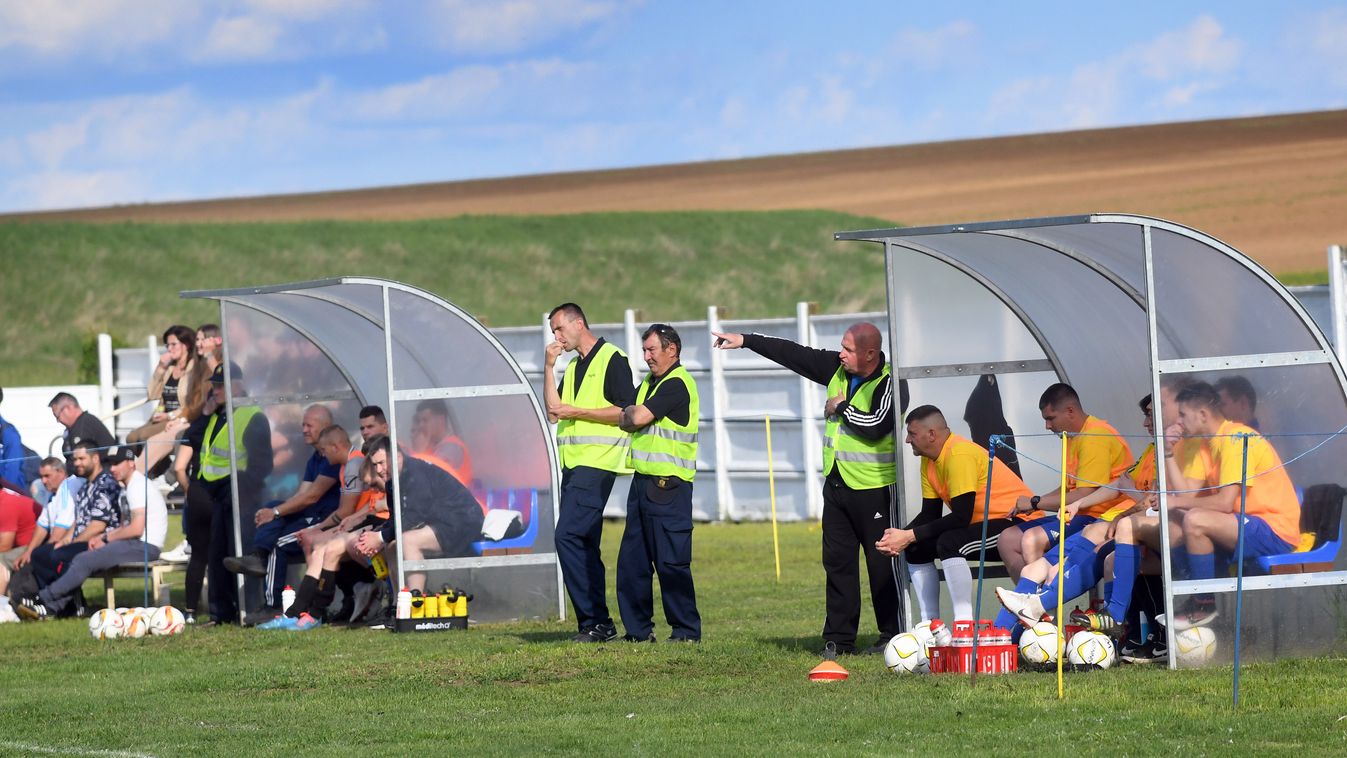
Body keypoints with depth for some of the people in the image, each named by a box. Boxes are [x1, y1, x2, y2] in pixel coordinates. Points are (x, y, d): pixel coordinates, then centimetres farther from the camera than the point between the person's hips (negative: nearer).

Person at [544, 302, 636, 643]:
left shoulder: (612, 359, -5)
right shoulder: (573, 367, 21)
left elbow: (626, 411, -12)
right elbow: (554, 409, 14)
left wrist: (576, 412, -13)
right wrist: (549, 368, 7)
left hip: (598, 462, -10)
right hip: (574, 462, 10)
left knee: (569, 535, -18)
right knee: (584, 544, 7)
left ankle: (593, 621, -16)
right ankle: (599, 624, 9)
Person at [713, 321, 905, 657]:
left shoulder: (891, 384, -13)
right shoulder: (838, 368, 8)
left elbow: (875, 426, -26)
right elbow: (794, 354, 14)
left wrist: (842, 408, -11)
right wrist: (746, 341, 15)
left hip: (873, 489, -7)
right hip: (836, 485, 7)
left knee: (882, 563, -3)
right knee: (837, 561, 6)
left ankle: (893, 636, 4)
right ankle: (838, 638, 9)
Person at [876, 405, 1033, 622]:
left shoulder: (959, 455, -23)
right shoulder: (929, 461, 6)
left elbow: (961, 518, -26)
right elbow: (930, 514, 10)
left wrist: (909, 536, -24)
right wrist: (900, 537, -10)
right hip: (982, 525, 10)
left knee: (949, 542, -32)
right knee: (916, 549, 4)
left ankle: (965, 626, -29)